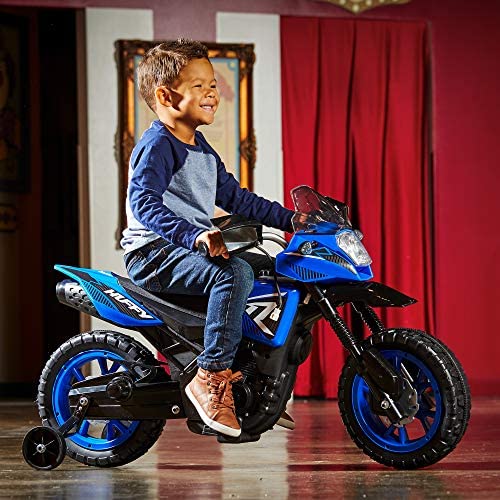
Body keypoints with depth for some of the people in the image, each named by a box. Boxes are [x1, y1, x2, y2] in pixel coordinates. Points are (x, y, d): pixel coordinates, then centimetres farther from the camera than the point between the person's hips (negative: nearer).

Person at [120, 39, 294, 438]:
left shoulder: (203, 151, 19)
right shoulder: (157, 145, -12)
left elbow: (233, 196, 27)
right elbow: (143, 201, -26)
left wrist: (289, 218, 20)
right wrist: (194, 234, -38)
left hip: (189, 250, 10)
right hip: (154, 252, -10)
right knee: (234, 273, -32)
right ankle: (212, 376, -30)